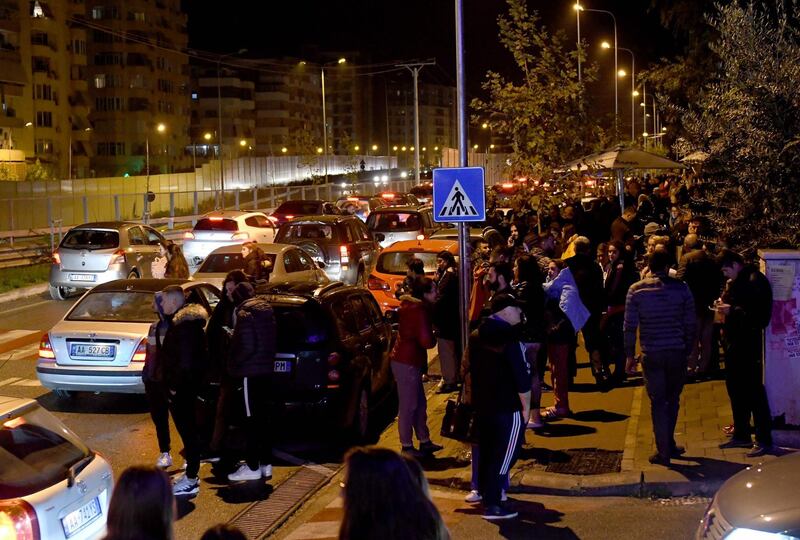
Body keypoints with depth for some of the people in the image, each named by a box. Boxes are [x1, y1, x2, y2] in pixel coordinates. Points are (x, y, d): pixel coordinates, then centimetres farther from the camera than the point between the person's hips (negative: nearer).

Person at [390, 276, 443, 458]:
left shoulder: (411, 307, 11)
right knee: (408, 406, -1)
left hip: (409, 362, 10)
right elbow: (427, 341, -24)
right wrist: (434, 337, -4)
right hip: (407, 363, -10)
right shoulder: (419, 311, -21)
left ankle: (425, 441, 26)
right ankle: (407, 447, 8)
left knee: (420, 404, 17)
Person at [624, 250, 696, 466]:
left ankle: (663, 452, 6)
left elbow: (630, 326, -4)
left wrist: (630, 355, 4)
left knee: (658, 402, 5)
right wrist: (688, 351, 11)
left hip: (651, 354, -1)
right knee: (672, 400, 17)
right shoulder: (681, 288, -3)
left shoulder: (636, 290, -4)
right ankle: (669, 444, 24)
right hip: (677, 353, 1)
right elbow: (690, 324, 0)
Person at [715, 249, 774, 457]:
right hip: (733, 343, 10)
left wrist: (732, 310, -21)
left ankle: (764, 440, 3)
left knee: (753, 390, -4)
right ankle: (741, 435, 26)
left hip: (748, 344, -10)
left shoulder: (755, 281, -16)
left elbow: (759, 313, -23)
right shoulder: (736, 282, 13)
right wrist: (724, 305, 5)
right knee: (735, 388, 15)